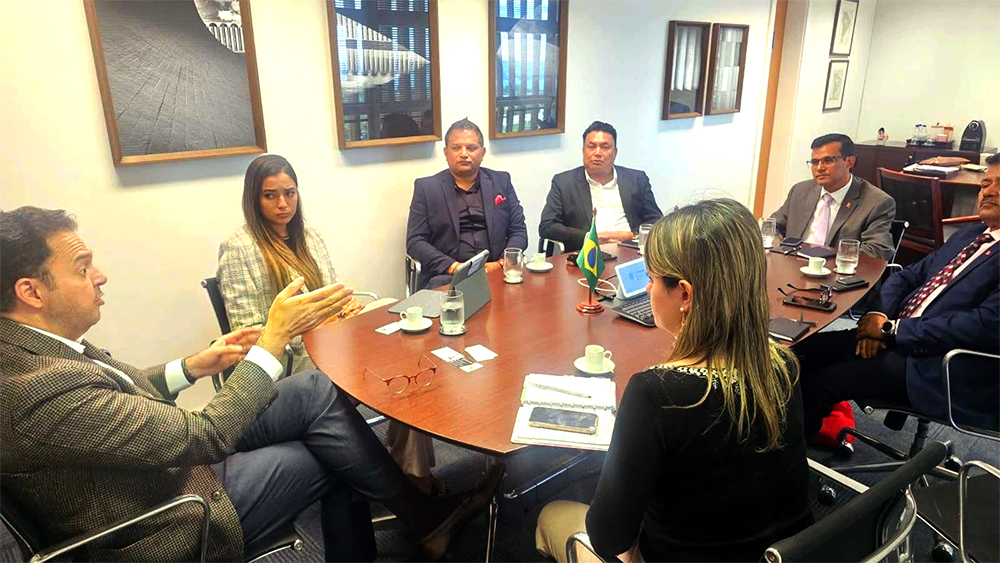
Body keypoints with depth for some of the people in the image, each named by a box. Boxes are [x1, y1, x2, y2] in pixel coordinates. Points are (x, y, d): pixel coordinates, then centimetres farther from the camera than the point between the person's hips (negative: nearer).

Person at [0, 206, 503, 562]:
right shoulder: (42, 390, -33)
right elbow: (204, 438, -30)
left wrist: (193, 366, -2)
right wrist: (274, 339, -25)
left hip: (172, 454, 8)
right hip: (173, 519, -8)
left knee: (319, 392, -2)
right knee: (334, 449, -4)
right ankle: (427, 520, 22)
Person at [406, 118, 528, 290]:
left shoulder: (501, 181, 11)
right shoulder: (426, 187, 5)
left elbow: (518, 231, 9)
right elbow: (415, 241, 0)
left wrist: (500, 264, -9)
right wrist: (453, 267, -13)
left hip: (494, 271, 2)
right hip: (445, 275, -1)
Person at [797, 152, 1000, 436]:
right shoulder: (968, 235, 16)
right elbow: (908, 276, 17)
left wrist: (892, 328, -16)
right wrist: (878, 316, -4)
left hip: (941, 370, -8)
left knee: (816, 383, -16)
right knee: (804, 349, -2)